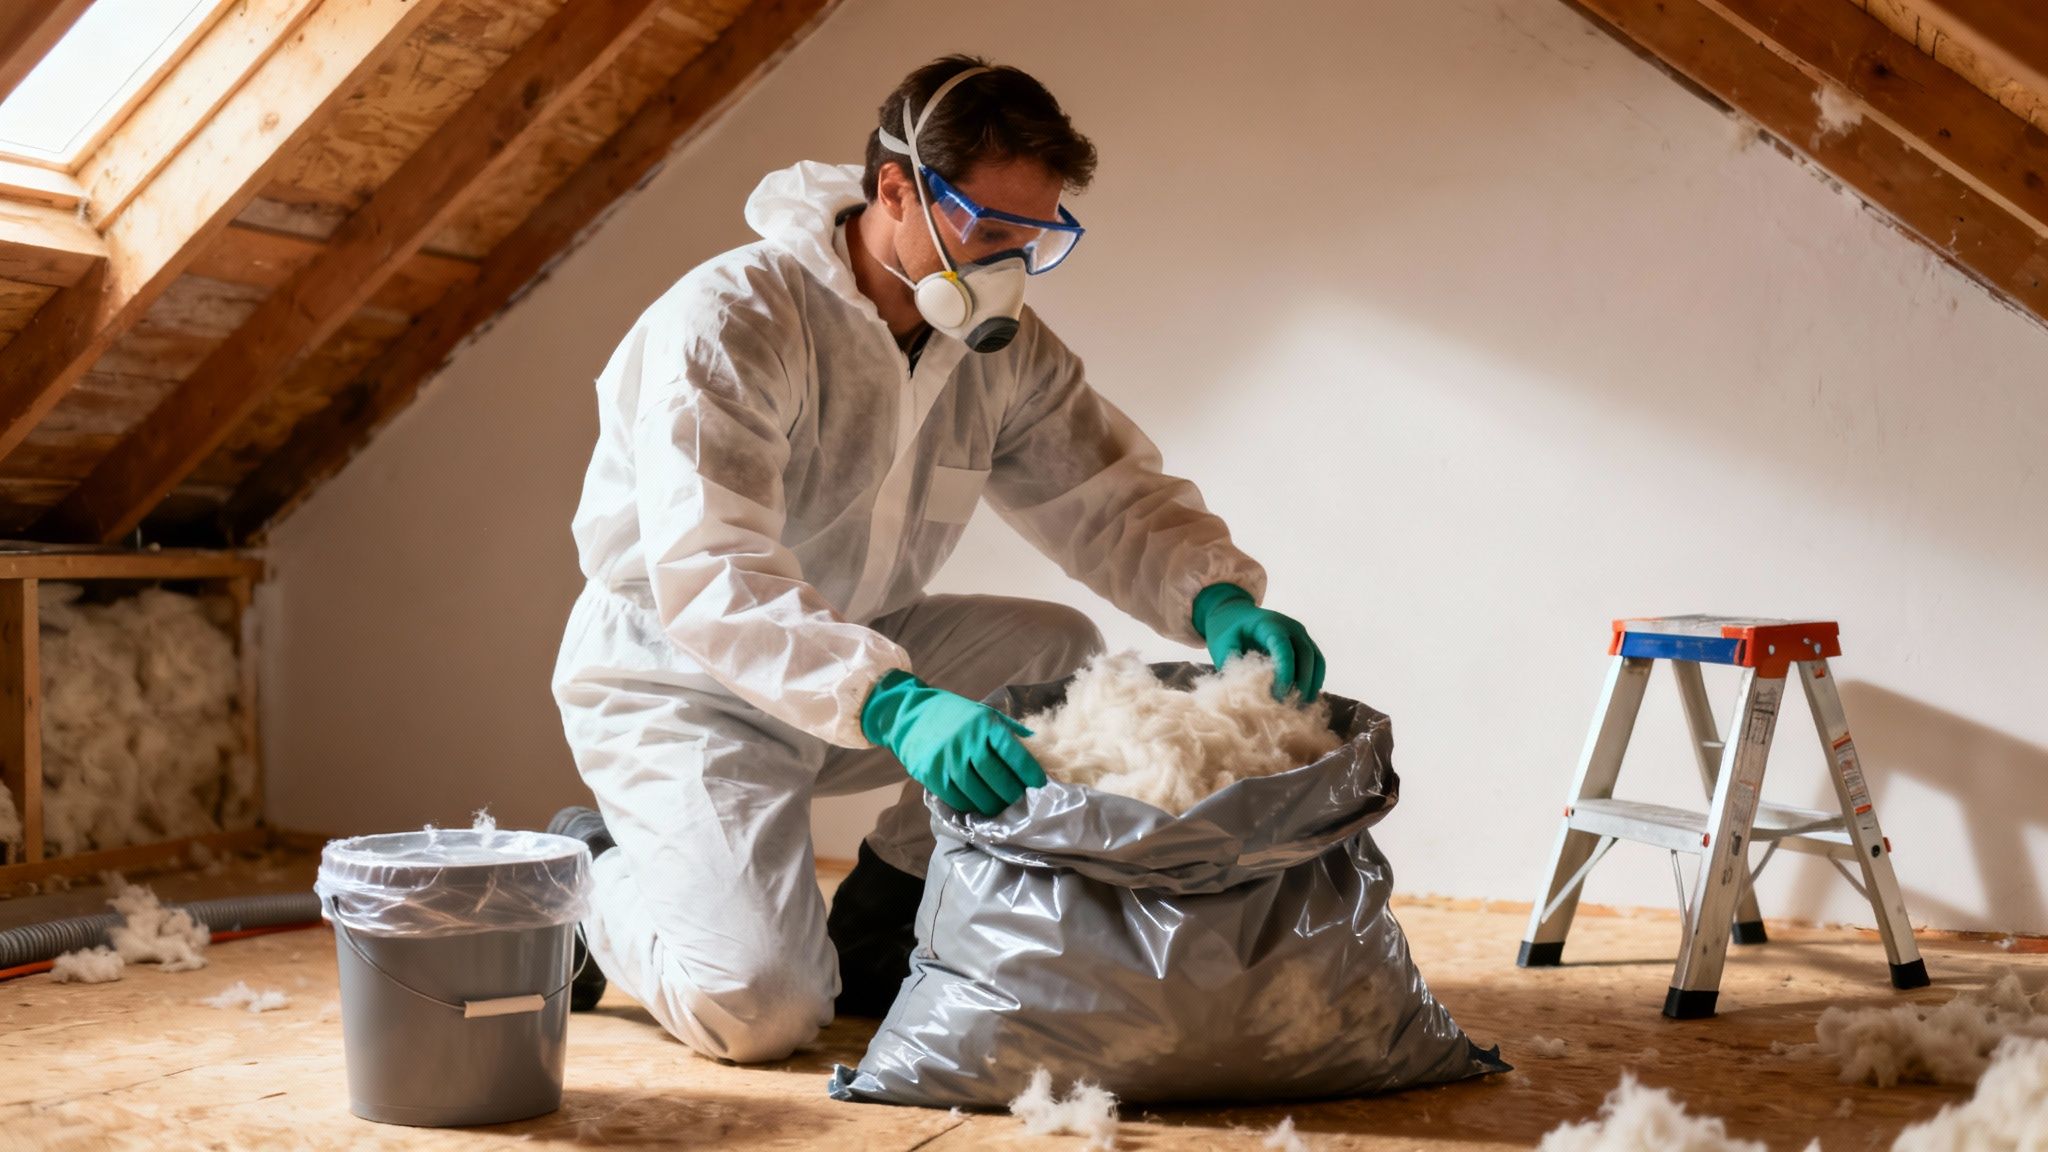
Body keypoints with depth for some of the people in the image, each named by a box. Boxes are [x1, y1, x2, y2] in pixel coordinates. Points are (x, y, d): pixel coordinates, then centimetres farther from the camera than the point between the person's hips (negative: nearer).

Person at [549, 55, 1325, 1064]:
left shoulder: (1004, 348, -2)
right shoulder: (730, 320, -25)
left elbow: (1112, 498, -2)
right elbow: (709, 578, -36)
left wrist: (1217, 599, -26)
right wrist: (894, 703, -50)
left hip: (861, 657, 7)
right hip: (676, 675, -7)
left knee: (1066, 658, -15)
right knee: (758, 1008, -24)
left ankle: (871, 935, 1)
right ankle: (592, 878, 10)